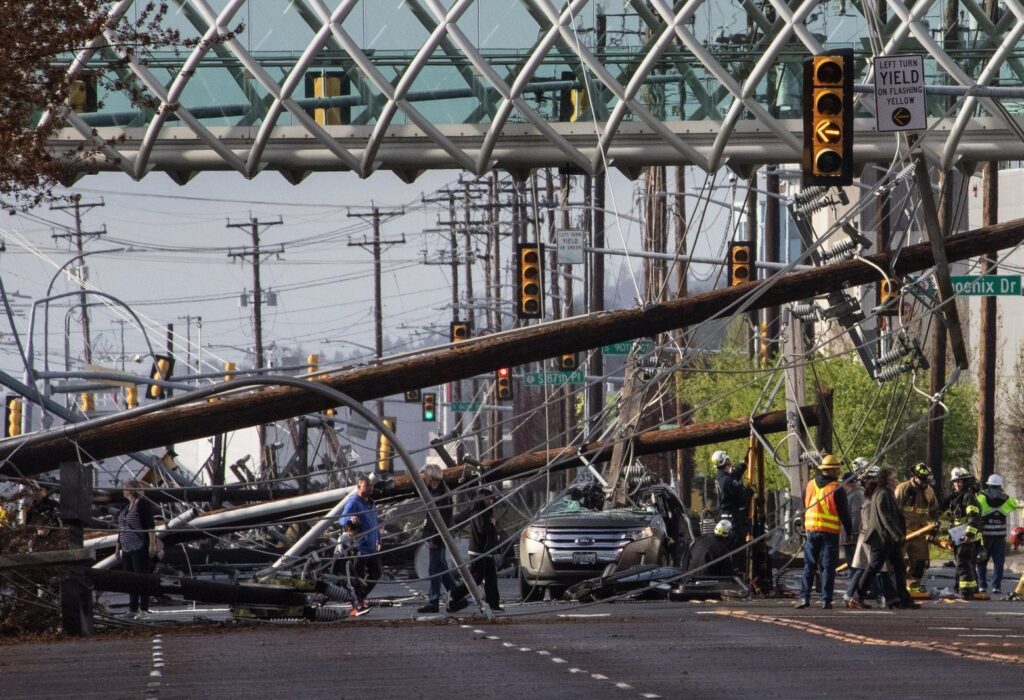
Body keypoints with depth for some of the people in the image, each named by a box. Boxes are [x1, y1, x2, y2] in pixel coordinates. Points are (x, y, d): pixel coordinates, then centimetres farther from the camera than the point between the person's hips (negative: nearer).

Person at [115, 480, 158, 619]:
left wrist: (152, 544, -21)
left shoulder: (142, 504, -9)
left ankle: (144, 609, -7)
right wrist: (118, 546, 24)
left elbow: (150, 525, -15)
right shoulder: (127, 507, 18)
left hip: (140, 548, -9)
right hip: (127, 549, 9)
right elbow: (121, 528, 24)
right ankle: (132, 609, 11)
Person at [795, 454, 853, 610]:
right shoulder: (837, 489, -9)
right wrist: (849, 531, 4)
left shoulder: (810, 485, 6)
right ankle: (826, 600, -1)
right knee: (828, 567, 1)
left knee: (809, 566, 8)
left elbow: (803, 506, 16)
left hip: (812, 531, 4)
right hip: (830, 532, -4)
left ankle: (804, 597, 0)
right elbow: (844, 513, -6)